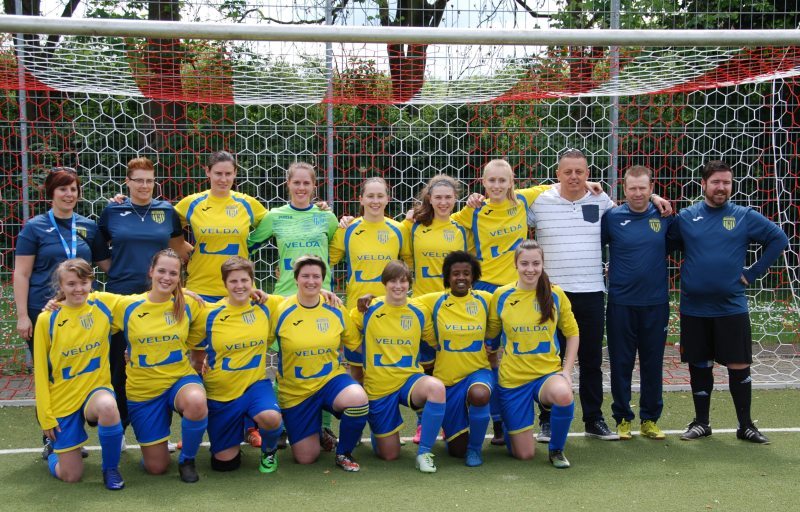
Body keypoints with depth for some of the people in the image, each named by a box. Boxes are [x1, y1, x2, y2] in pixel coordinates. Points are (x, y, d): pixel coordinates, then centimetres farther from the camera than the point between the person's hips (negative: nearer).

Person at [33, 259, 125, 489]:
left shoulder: (104, 303, -5)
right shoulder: (47, 319, -9)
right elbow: (40, 371, -3)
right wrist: (45, 416, -4)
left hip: (96, 389, 0)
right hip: (62, 400, 0)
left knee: (108, 406, -38)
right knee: (71, 476, 0)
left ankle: (111, 468, -10)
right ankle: (54, 454, 38)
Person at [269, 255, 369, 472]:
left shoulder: (336, 311, -3)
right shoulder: (281, 312, -10)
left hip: (332, 380, 1)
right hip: (295, 390, -1)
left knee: (358, 399, -34)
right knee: (306, 458, 0)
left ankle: (344, 453, -6)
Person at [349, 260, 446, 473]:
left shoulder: (418, 313, -1)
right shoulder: (368, 310, -5)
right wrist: (367, 352, 0)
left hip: (410, 379, 1)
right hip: (378, 387, 0)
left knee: (436, 387, -36)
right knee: (389, 455, 4)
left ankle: (424, 452, -19)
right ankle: (378, 431, 41)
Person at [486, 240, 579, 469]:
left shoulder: (556, 294, -2)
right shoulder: (501, 295, -4)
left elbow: (572, 332, 7)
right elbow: (490, 334, 9)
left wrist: (567, 370, -3)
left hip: (549, 372, 0)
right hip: (512, 378, 0)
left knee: (564, 395, -38)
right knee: (524, 454, 0)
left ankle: (556, 449, -7)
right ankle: (508, 425, 37)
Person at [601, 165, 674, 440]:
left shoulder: (664, 216, 2)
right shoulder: (612, 217, -3)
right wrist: (603, 272, 0)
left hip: (656, 303, 2)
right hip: (621, 303, -1)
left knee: (653, 364, 9)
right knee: (621, 363, 6)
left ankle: (650, 419, 22)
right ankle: (622, 419, 18)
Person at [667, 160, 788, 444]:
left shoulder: (745, 217, 0)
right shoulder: (685, 217, 2)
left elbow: (778, 239, 3)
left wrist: (752, 273, -1)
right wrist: (690, 270, 3)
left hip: (732, 306, -1)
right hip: (694, 307, 1)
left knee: (739, 366, 1)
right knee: (699, 366, 10)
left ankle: (746, 425, 15)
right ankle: (701, 422, 23)